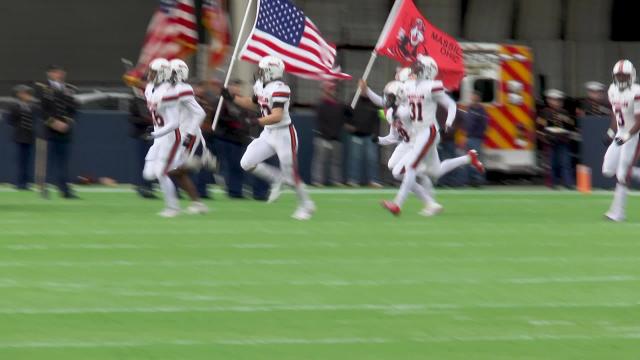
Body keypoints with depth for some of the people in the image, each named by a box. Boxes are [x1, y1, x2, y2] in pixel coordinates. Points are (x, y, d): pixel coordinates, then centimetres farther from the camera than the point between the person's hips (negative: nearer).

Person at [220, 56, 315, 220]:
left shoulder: (279, 89, -24)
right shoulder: (260, 86, 4)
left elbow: (277, 116, -33)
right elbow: (253, 104, 24)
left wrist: (256, 122, -38)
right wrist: (232, 98, 16)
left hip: (284, 134, -8)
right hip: (268, 134, 8)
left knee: (291, 176, 3)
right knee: (247, 163, -4)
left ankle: (306, 205, 25)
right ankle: (276, 178, 16)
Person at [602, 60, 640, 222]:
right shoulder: (613, 90, 4)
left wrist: (627, 136, -29)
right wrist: (612, 132, 12)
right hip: (621, 135, 8)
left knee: (623, 175, -7)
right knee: (608, 170, 3)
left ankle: (617, 212, 0)